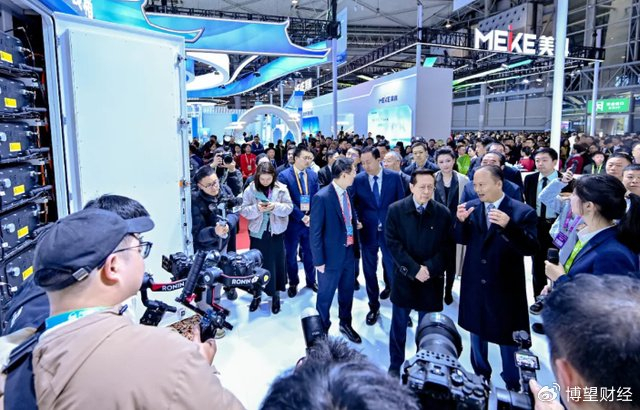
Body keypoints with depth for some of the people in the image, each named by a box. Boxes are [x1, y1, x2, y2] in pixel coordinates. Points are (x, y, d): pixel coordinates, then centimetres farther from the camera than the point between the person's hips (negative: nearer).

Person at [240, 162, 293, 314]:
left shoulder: (281, 188, -5)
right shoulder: (250, 190, -5)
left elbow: (289, 207, -7)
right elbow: (244, 211, -6)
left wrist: (275, 206, -25)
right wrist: (256, 208, -25)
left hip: (276, 232, 0)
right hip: (257, 232, 0)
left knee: (276, 262, 9)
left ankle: (276, 295, 24)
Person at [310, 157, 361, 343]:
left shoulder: (348, 193, 1)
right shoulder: (322, 197, -21)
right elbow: (315, 232, -17)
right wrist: (319, 260, -14)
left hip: (349, 252, 7)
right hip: (331, 255, -6)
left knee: (347, 292, 22)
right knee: (325, 296, 13)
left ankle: (345, 324, 45)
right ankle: (322, 330, 35)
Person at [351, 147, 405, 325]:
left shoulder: (394, 176, -5)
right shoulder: (358, 179, -4)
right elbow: (352, 203, 3)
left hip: (390, 231, -1)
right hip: (368, 232, 1)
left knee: (393, 268, 8)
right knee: (369, 271, 12)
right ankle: (373, 307, 30)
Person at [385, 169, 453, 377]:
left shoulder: (443, 213, -3)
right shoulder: (395, 210, -6)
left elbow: (447, 247, -4)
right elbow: (393, 243, -9)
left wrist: (428, 268, -17)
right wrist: (414, 269, -16)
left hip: (432, 280, 1)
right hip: (404, 277, 0)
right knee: (399, 326, 13)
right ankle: (395, 365, 32)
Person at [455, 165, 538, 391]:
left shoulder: (522, 211, -14)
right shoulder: (470, 207, -3)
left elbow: (531, 248, -21)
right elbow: (461, 240, -1)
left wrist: (508, 226, -37)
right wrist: (461, 221, -21)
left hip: (506, 287, -4)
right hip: (474, 284, 4)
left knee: (508, 339, 13)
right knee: (476, 333, 21)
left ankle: (513, 385, 36)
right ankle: (480, 377, 44)